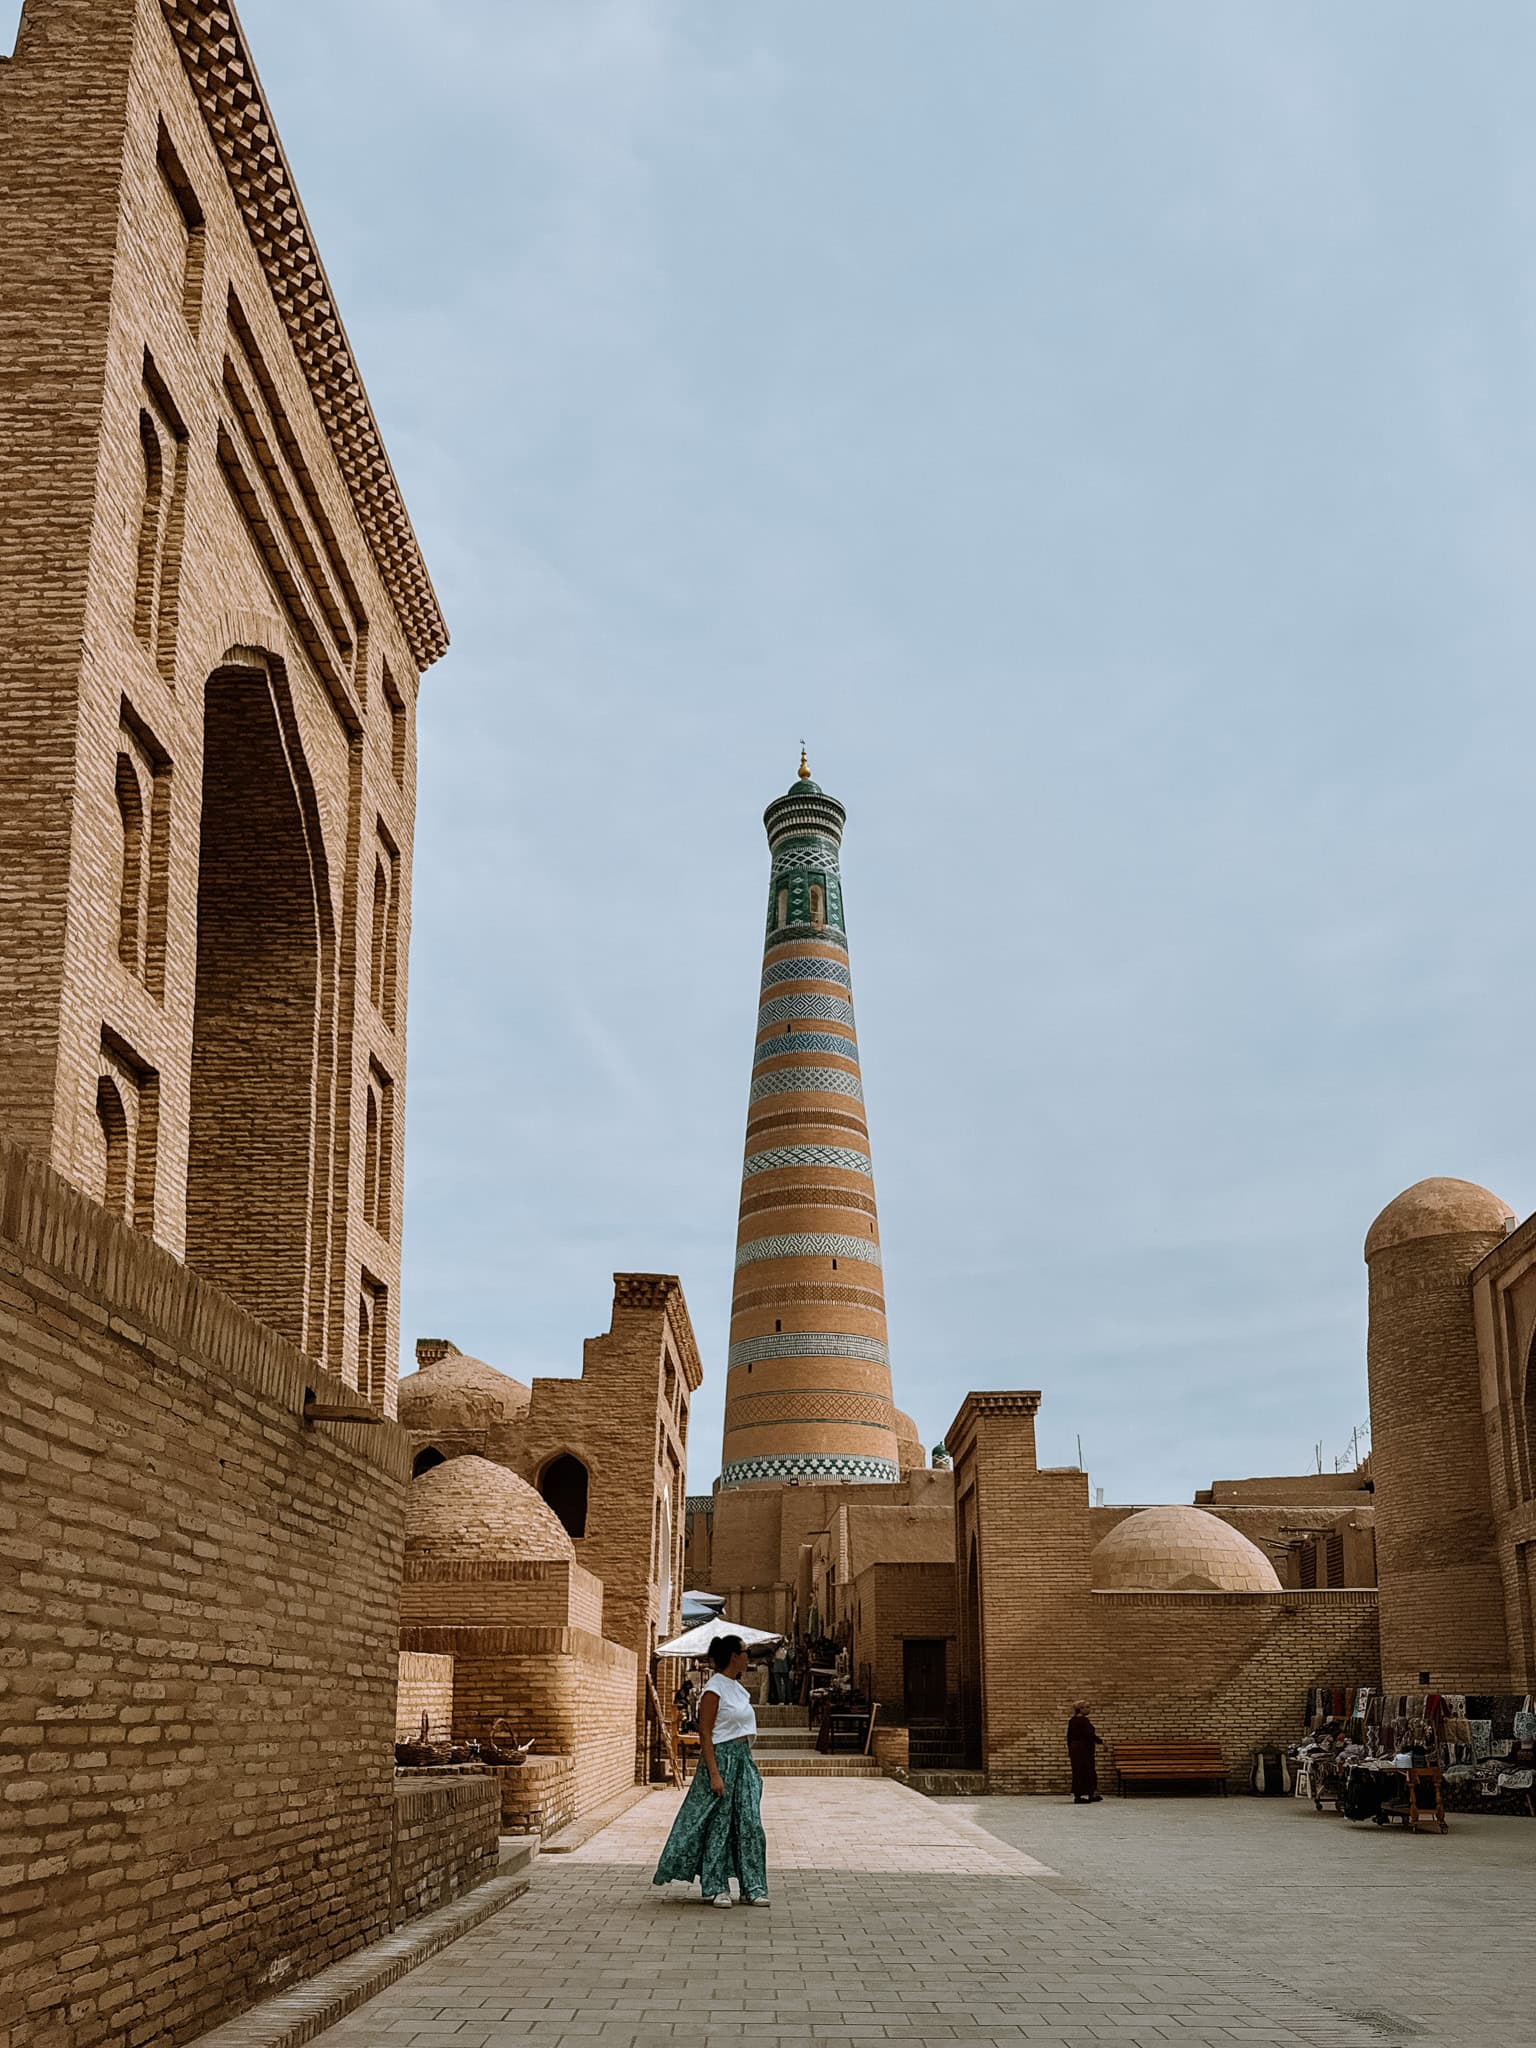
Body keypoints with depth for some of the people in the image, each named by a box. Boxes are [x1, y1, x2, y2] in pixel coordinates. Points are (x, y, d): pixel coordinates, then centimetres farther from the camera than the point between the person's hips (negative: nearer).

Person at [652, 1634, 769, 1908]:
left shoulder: (737, 1688, 14)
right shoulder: (714, 1689, -12)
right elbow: (705, 1733, -16)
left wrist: (747, 1762, 20)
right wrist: (714, 1774, -21)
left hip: (743, 1759, 8)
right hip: (721, 1758, -8)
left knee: (750, 1823, 4)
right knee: (718, 1824, -1)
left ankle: (753, 1887, 8)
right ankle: (715, 1889, 8)